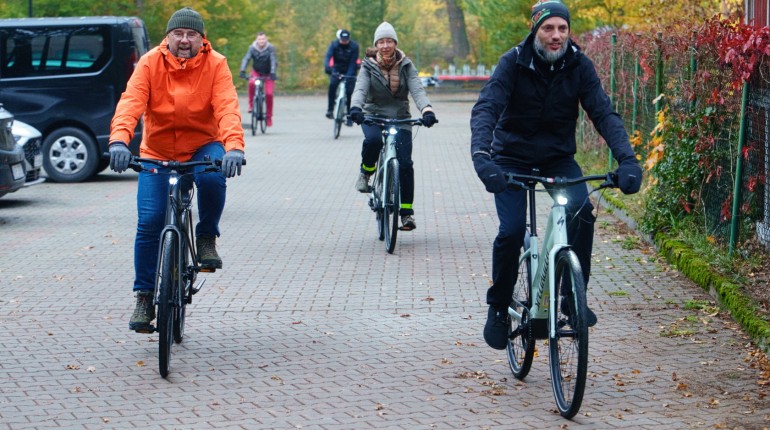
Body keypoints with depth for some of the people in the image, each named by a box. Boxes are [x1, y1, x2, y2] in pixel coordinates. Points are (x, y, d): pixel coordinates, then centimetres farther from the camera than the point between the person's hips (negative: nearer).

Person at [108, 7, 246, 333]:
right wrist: (119, 140, -42)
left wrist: (234, 146, -42)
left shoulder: (215, 65, -11)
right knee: (149, 222, -10)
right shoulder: (151, 63, -10)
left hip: (202, 147, -1)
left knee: (213, 178, -35)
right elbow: (131, 102, -23)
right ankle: (145, 297, 3)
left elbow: (227, 107, -24)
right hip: (157, 152, 1)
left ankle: (207, 238, -7)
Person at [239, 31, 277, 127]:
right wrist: (242, 71, -39)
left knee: (269, 94, -13)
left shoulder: (270, 48, -18)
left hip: (268, 73, -1)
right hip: (256, 72, 1)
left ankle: (269, 116, 4)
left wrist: (273, 73, -41)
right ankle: (251, 104, -12)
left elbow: (273, 61, -27)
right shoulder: (252, 48, -14)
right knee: (251, 83, -32)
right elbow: (246, 59, -24)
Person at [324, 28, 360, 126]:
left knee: (349, 92, -11)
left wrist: (349, 75, -33)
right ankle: (330, 109, -10)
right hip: (337, 70, 1)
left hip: (349, 71, -1)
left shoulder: (354, 46, -17)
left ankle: (349, 117, -2)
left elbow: (353, 62, -21)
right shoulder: (334, 44, -15)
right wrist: (327, 68, -46)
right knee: (332, 84, -24)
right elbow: (328, 57, -27)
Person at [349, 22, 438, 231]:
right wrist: (355, 108, -41)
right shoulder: (369, 66, -2)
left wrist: (427, 111, -35)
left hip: (400, 118, 1)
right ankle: (365, 172, -4)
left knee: (405, 163, -12)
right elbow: (360, 89, -18)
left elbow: (417, 90, -14)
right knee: (373, 140, -35)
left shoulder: (406, 65, 0)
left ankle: (406, 212, -2)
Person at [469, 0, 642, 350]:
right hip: (512, 157, -2)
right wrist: (482, 157, -46)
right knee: (512, 230, -19)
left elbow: (604, 113, -15)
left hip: (558, 157, 2)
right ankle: (499, 307, 4)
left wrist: (627, 159, -32)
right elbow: (485, 110, -27)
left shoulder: (578, 65, -10)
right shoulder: (514, 63, -17)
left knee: (581, 210, -25)